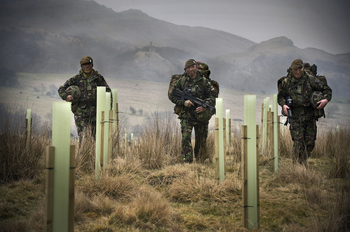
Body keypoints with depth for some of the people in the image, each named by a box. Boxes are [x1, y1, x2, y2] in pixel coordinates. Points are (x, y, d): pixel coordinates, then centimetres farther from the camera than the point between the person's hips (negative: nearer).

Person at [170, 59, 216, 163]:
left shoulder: (204, 81, 1)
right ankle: (187, 162, -16)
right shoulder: (181, 81, 2)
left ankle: (200, 162, 25)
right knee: (186, 139, -15)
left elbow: (212, 96, 1)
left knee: (201, 141, 9)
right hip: (186, 115, -1)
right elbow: (172, 96, 6)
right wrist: (183, 102, -11)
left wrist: (205, 106, -18)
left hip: (201, 115, 1)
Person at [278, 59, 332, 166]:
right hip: (295, 116, -1)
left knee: (310, 142, 6)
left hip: (310, 115, 2)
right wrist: (283, 105, -5)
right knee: (298, 142, -9)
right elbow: (280, 96, 16)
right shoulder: (286, 82, 3)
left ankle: (303, 160, 29)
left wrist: (326, 99, -12)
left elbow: (327, 89, 8)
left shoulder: (311, 79, 2)